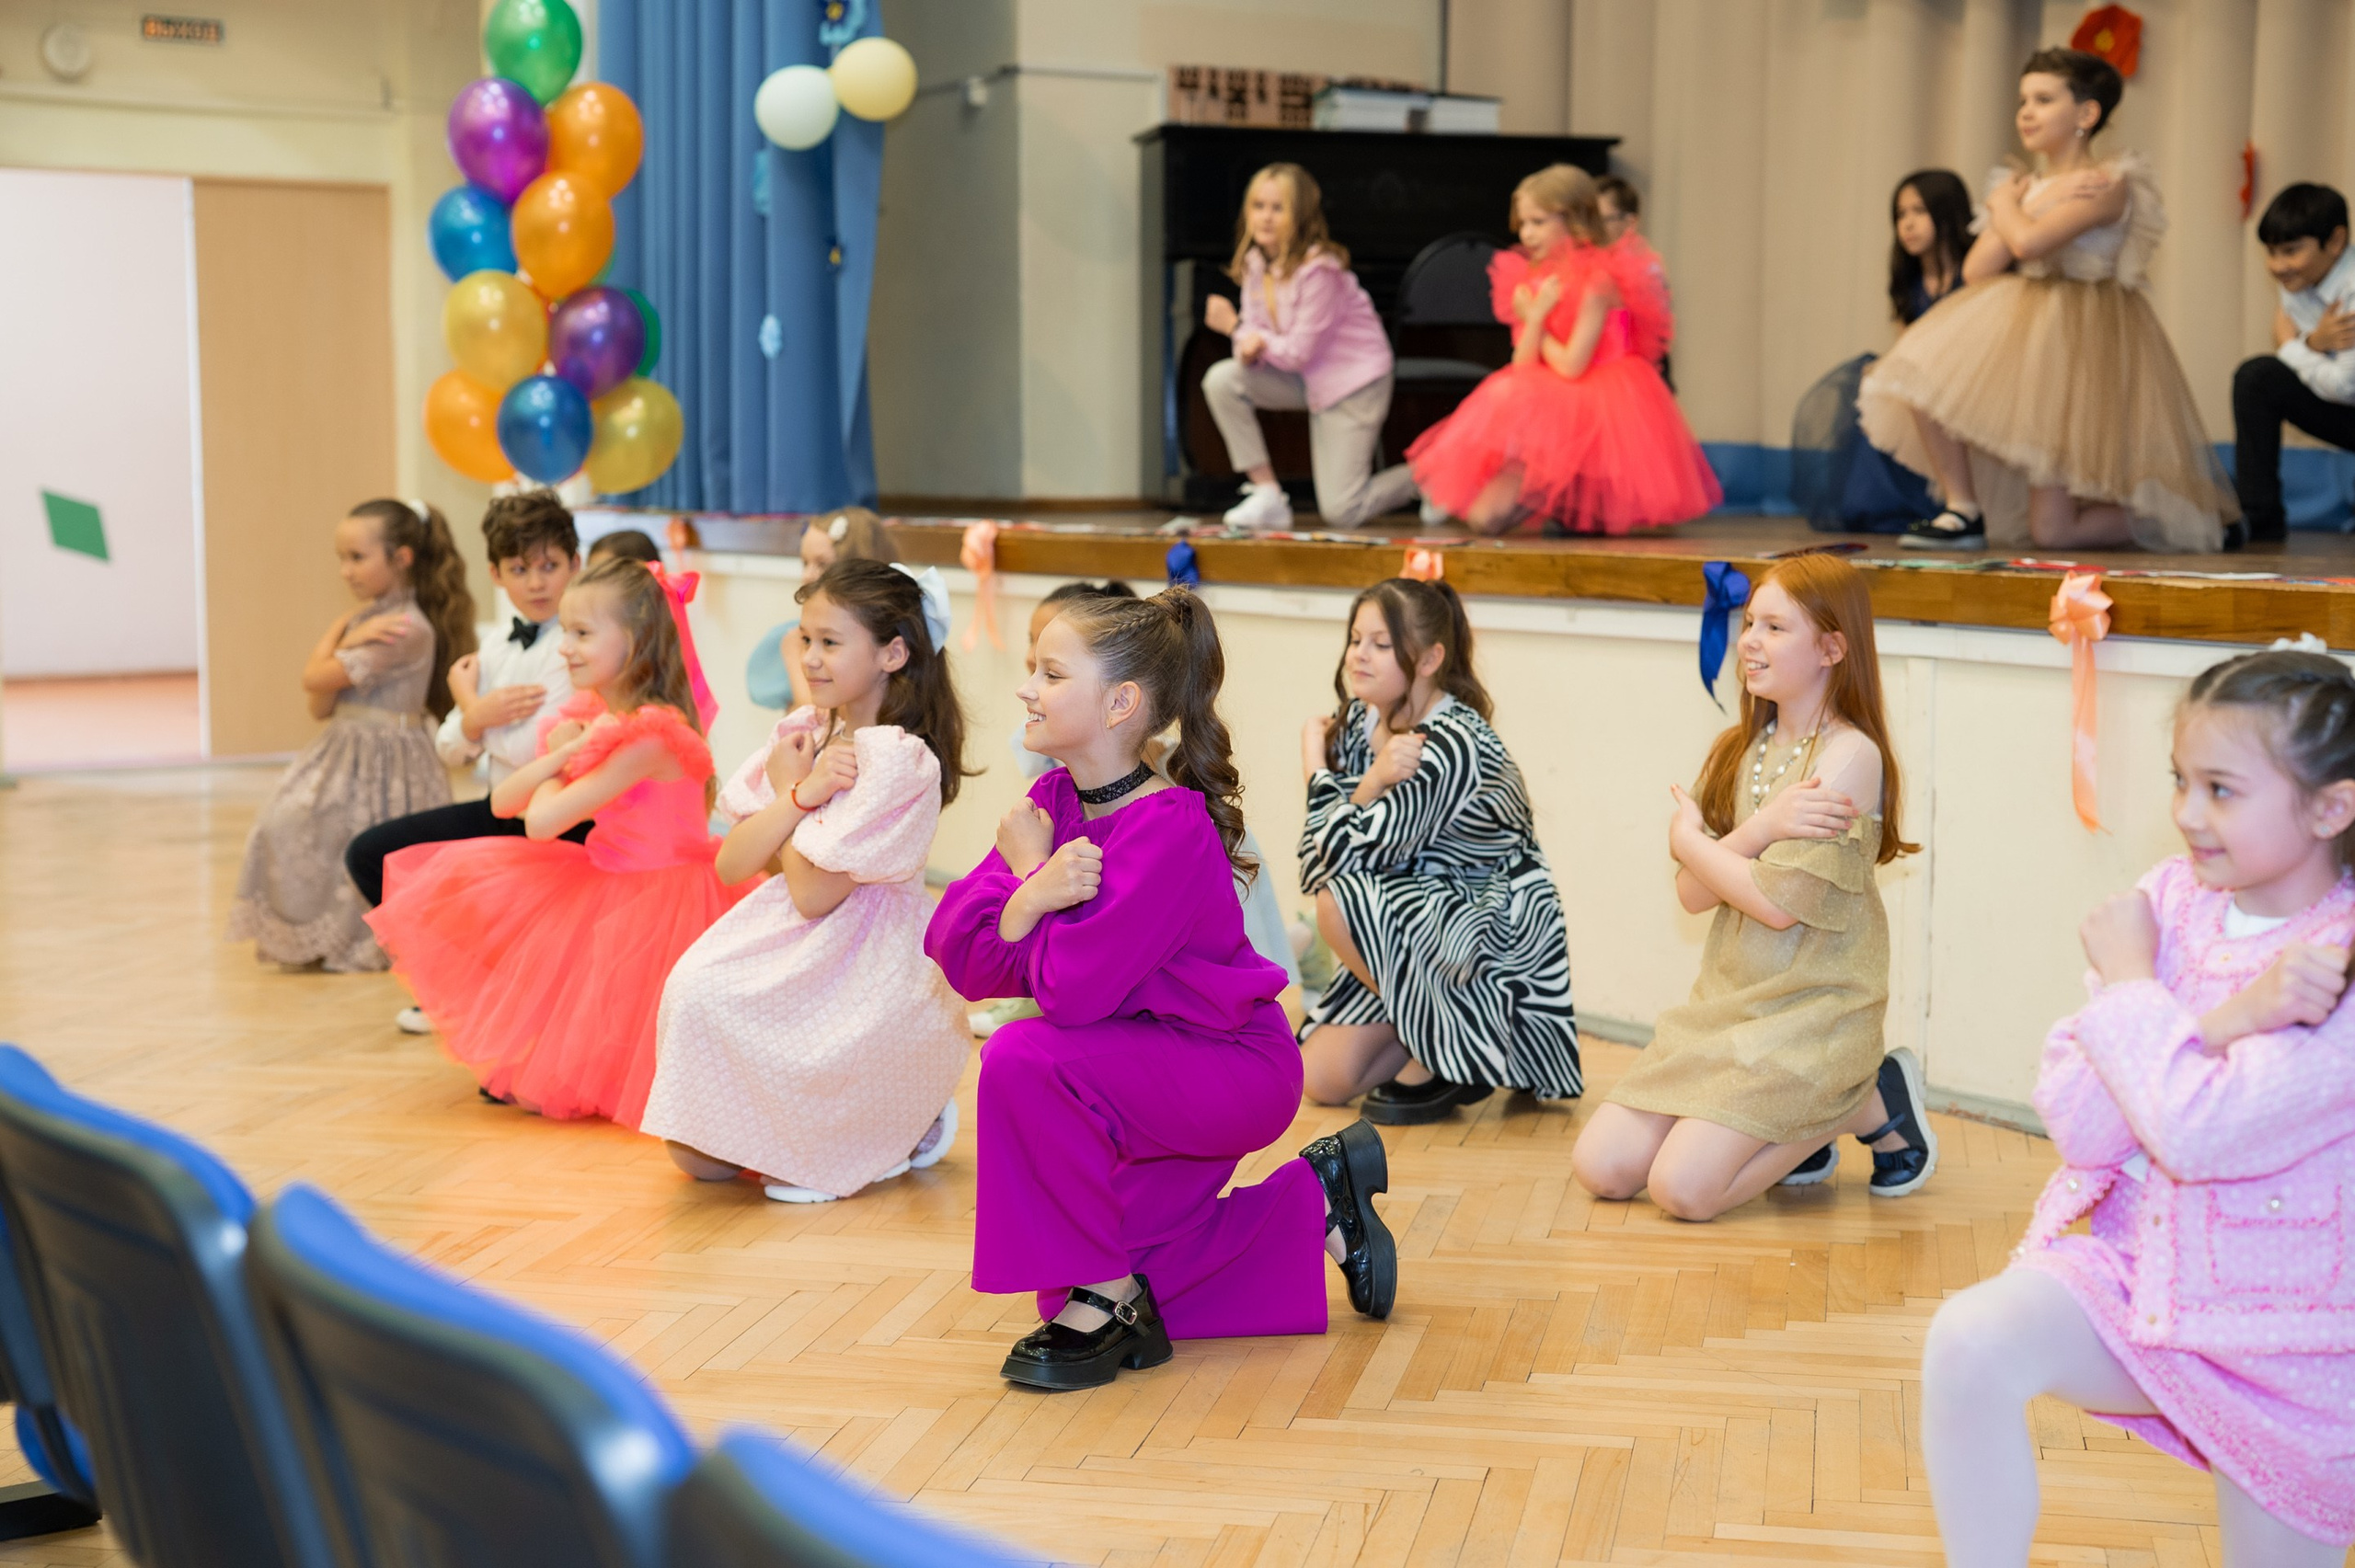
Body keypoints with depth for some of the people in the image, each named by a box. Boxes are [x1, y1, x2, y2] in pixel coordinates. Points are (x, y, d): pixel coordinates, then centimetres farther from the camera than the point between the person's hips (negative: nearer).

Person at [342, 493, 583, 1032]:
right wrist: (475, 720, -15)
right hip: (501, 808, 8)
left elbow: (532, 750, -23)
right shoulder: (496, 654, 10)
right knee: (370, 855, 2)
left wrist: (468, 700, -6)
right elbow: (450, 752, 9)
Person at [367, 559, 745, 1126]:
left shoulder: (650, 736, -25)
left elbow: (542, 822, -26)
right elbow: (503, 803, 4)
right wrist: (561, 753, -11)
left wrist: (550, 776, -4)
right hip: (604, 884, 10)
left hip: (655, 903, -10)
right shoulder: (590, 717, 5)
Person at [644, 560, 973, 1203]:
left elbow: (814, 893, -19)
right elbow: (731, 866, 2)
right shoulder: (805, 733, 8)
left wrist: (789, 786, -5)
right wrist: (800, 794, -13)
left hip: (861, 964, -7)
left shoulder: (898, 758, -16)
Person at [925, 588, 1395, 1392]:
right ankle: (1312, 1203, 28)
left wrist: (1028, 864, -21)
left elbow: (1072, 989, -33)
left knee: (1025, 1060, -31)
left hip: (1237, 1071, -9)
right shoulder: (1053, 800, -5)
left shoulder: (1170, 829, -28)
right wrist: (1030, 896, -32)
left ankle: (1105, 1298, -13)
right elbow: (956, 955, -12)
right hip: (1146, 1070, 9)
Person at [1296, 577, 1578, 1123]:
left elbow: (1348, 855, -29)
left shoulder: (1452, 747, -26)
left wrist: (1317, 770, -13)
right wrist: (1373, 781, -27)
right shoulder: (1358, 722, -2)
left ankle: (1444, 1055, -10)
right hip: (1410, 942, 8)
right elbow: (1318, 862, -11)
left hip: (1496, 928, -7)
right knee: (1322, 1079, -1)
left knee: (1342, 902, -30)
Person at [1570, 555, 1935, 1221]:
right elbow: (1693, 894, 0)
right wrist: (1761, 827, -18)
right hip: (1725, 1002, 7)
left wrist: (1689, 838, -5)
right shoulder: (1738, 749, 9)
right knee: (1600, 1167, -2)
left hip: (1811, 1013, -7)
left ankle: (1868, 1105, 3)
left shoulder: (1850, 754, -14)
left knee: (1680, 1187, -18)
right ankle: (1791, 1129, 16)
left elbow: (1779, 902, -21)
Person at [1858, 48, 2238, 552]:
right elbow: (1976, 269, 2)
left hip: (2080, 341, -7)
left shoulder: (2109, 184, -9)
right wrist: (2024, 204, -7)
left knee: (2053, 531, -10)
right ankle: (1963, 511, -6)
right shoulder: (2030, 187, 14)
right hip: (2017, 329, 7)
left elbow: (2028, 241, -23)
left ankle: (2183, 516, 16)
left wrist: (2004, 203, -2)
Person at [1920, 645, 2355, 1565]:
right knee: (1968, 1341, -23)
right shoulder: (2171, 898, -6)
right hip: (2141, 1271, 4)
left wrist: (2128, 981, -16)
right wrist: (2228, 1017, -23)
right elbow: (2075, 1123, -11)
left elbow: (2201, 1134, -30)